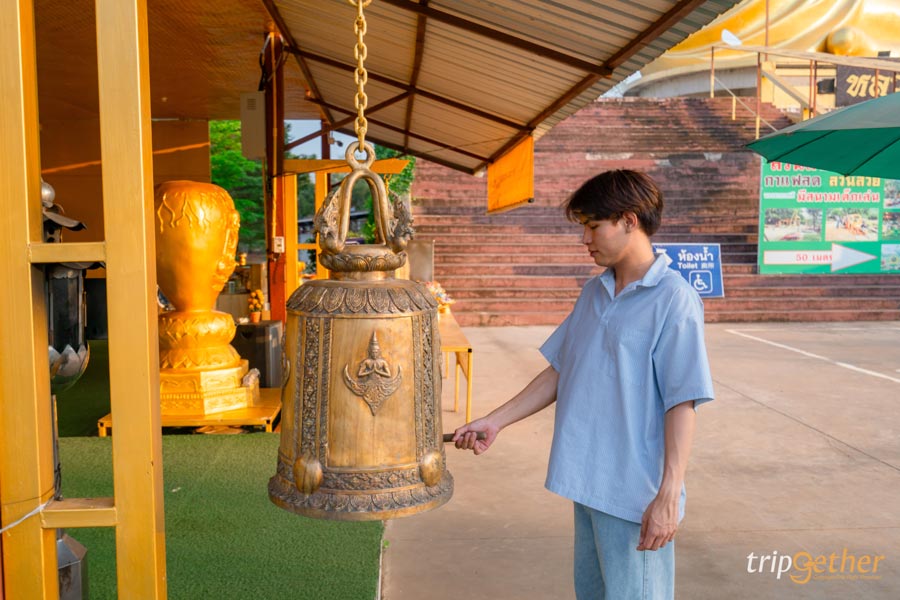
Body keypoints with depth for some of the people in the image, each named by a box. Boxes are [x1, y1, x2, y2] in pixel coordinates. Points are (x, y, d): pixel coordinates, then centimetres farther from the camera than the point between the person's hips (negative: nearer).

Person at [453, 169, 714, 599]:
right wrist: (496, 421, 8)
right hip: (588, 481, 7)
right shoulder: (594, 293, 8)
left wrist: (669, 496, -19)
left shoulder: (673, 300, -14)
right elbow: (560, 371, 12)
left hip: (635, 492, -7)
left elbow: (682, 404, -16)